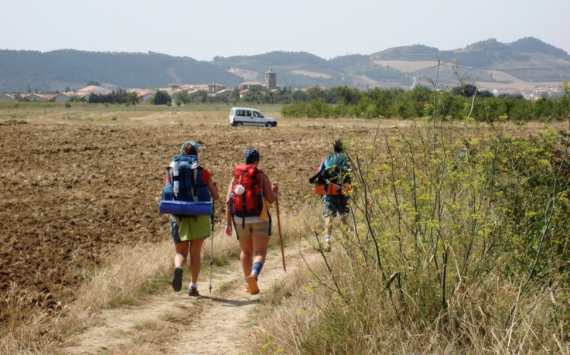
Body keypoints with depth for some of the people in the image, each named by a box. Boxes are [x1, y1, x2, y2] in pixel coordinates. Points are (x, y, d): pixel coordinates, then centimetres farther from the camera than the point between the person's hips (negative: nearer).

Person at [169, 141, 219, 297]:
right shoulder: (203, 173, -3)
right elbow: (216, 196, 1)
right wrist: (214, 187, 22)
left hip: (178, 217, 1)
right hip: (198, 218, -1)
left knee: (180, 253, 10)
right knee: (195, 253, 12)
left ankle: (178, 267, -22)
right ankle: (193, 286, 8)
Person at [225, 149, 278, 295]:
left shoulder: (235, 177, 8)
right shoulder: (261, 176, -2)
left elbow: (228, 201, 1)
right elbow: (270, 199, -7)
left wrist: (228, 223, 4)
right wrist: (275, 191, 14)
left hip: (240, 219, 4)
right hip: (259, 218, -3)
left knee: (246, 252, 20)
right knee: (260, 252, -6)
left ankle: (248, 284, 23)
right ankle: (254, 275, -33)